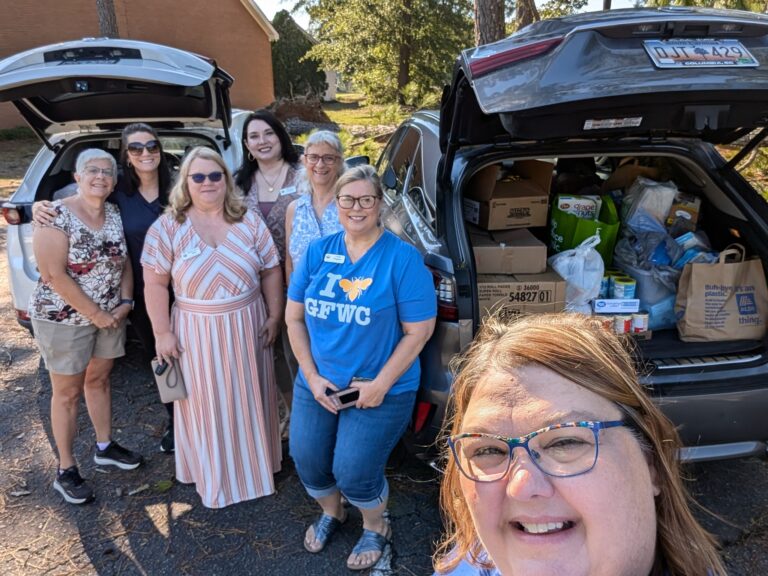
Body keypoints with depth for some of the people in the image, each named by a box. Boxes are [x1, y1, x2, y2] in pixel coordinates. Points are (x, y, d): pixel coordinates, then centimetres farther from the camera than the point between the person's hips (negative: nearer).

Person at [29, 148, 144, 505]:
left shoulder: (115, 215, 2)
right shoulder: (55, 215, -17)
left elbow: (124, 264, 9)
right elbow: (54, 275, -21)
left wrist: (125, 303, -5)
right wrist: (96, 314, -18)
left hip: (110, 316, 6)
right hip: (64, 319, -5)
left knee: (99, 380, 19)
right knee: (68, 393, 6)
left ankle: (105, 448, 36)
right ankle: (65, 471, 20)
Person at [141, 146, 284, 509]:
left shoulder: (249, 221, 0)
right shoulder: (168, 226, -5)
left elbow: (271, 271, 3)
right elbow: (155, 283, -6)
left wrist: (274, 316, -1)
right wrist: (162, 332, -9)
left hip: (248, 328, 2)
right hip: (196, 333, -1)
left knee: (249, 399, 15)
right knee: (205, 403, 10)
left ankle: (254, 464, 37)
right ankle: (213, 476, 30)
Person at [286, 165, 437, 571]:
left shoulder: (403, 258, -14)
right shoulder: (317, 252, -1)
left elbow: (418, 330, -14)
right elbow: (294, 317, 3)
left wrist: (381, 384, -15)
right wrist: (311, 376, -4)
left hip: (381, 389, -4)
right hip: (317, 383, 5)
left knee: (353, 471, -1)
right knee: (307, 460, 11)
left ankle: (376, 527, 34)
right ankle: (331, 512, 45)